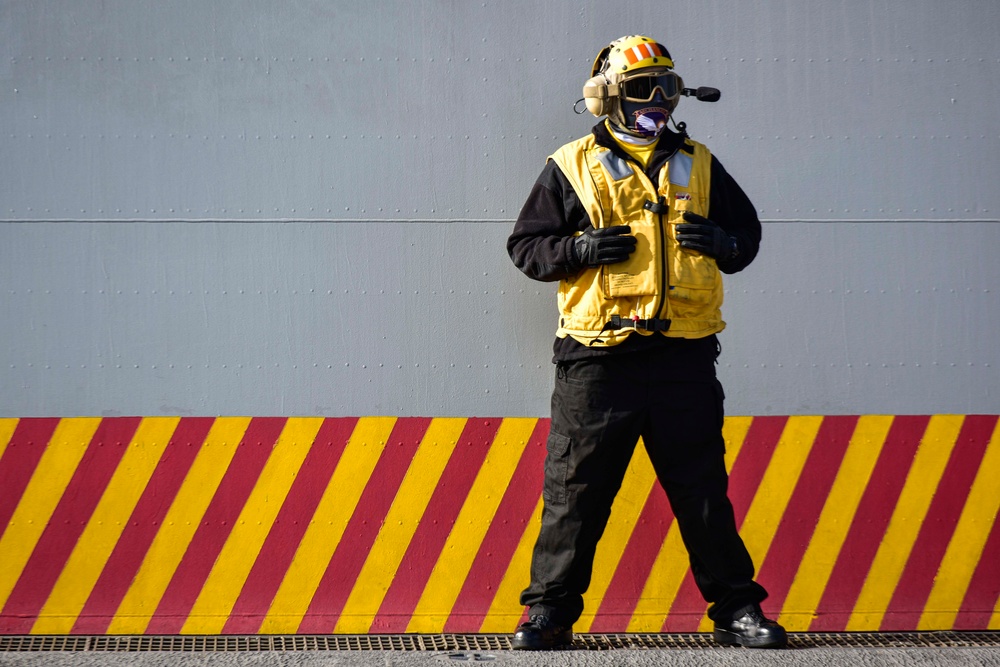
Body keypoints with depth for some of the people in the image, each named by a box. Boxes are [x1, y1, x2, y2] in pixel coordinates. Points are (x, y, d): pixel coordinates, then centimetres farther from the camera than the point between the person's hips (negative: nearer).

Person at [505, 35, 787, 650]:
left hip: (684, 356, 2)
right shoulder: (573, 167, 5)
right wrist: (579, 249, -13)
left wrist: (723, 242, -3)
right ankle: (550, 610, 12)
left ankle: (736, 609, 16)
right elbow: (526, 245, 6)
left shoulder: (697, 165, 14)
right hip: (598, 358, -2)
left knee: (703, 489, 8)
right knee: (575, 489, 2)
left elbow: (748, 228, 20)